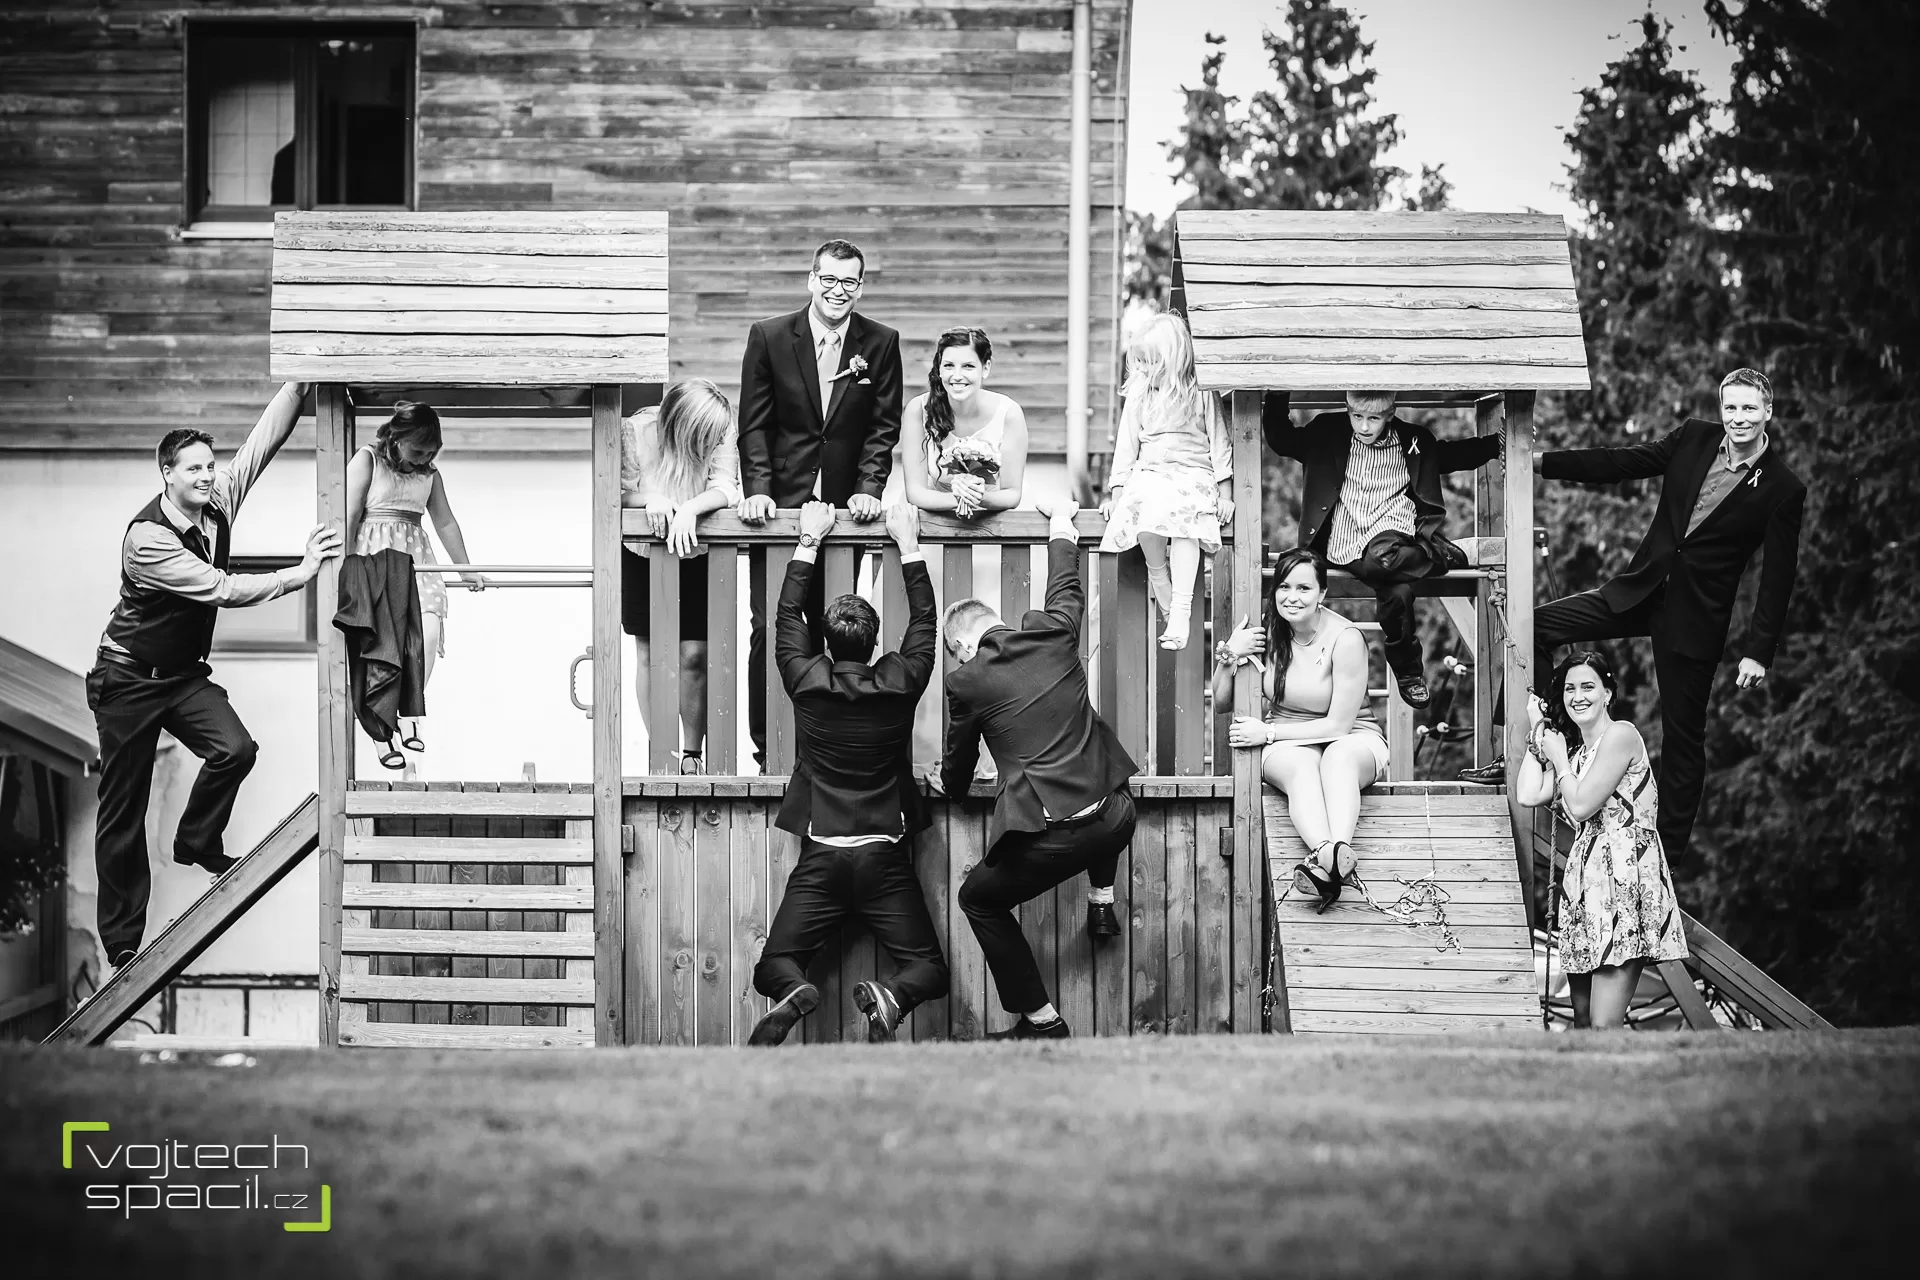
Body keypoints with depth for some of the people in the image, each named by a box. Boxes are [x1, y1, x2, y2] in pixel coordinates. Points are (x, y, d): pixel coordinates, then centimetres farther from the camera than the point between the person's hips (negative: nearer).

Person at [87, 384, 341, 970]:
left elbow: (265, 437, -9)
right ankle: (122, 939, 9)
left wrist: (300, 381, -22)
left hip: (184, 673, 6)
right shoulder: (147, 538, -27)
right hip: (130, 679, -6)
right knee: (123, 811, -1)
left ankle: (196, 843, 9)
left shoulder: (219, 501, -6)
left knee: (235, 748, -18)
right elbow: (223, 590, -32)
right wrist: (300, 573, -35)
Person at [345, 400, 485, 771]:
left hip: (416, 559, 5)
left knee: (429, 629, -15)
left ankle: (409, 715, 1)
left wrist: (465, 569, 27)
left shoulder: (429, 473, 12)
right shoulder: (366, 461, -4)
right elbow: (348, 518, -8)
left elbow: (445, 522, 22)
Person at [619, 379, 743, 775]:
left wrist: (689, 508, -43)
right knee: (651, 655, 3)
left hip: (697, 556, 0)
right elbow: (618, 493, -15)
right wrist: (649, 499, -36)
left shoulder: (721, 435, -17)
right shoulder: (635, 432, -20)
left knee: (694, 654, -4)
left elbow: (725, 489, -24)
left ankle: (692, 753, 11)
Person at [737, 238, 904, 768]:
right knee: (770, 627, -4)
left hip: (843, 505, 1)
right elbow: (754, 424, 0)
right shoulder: (769, 337, 0)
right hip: (780, 504, -1)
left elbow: (883, 426, 4)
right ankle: (768, 748, 3)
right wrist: (756, 489, -10)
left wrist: (868, 488, -9)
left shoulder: (880, 343, 3)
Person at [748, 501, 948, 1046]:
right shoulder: (900, 683, -4)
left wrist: (809, 541, 22)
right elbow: (923, 618, 13)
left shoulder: (808, 680, -4)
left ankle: (794, 992, -30)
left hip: (820, 857, 0)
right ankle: (890, 996, -29)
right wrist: (908, 544, 23)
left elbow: (787, 614, 13)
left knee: (774, 967, 5)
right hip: (886, 857, 0)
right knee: (927, 969, 5)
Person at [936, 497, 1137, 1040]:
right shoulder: (1053, 634, 5)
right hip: (1116, 819, 5)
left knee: (979, 899, 21)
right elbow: (1067, 589, 30)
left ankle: (1040, 1020, 18)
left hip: (1048, 838, -5)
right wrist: (1061, 521, 46)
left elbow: (957, 773, 15)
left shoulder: (966, 681, -2)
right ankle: (1102, 903, 36)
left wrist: (947, 783, 39)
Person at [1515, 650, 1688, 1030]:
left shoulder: (1620, 734, -5)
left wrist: (1558, 756, 4)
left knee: (1603, 1027, -17)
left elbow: (1580, 806, -11)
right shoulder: (1579, 752, 21)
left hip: (1624, 878, -9)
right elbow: (1528, 795, 8)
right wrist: (1538, 733, 16)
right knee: (1582, 1022, 6)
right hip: (1585, 883, 9)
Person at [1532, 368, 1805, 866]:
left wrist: (1758, 652, -11)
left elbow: (1777, 577, -9)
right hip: (1639, 591, 4)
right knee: (1536, 627, -7)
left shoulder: (1783, 491, -11)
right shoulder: (1694, 440, 0)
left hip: (1696, 617, -4)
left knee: (1683, 735, 4)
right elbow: (1620, 463, 3)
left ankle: (1671, 845, 17)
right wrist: (1541, 461, -5)